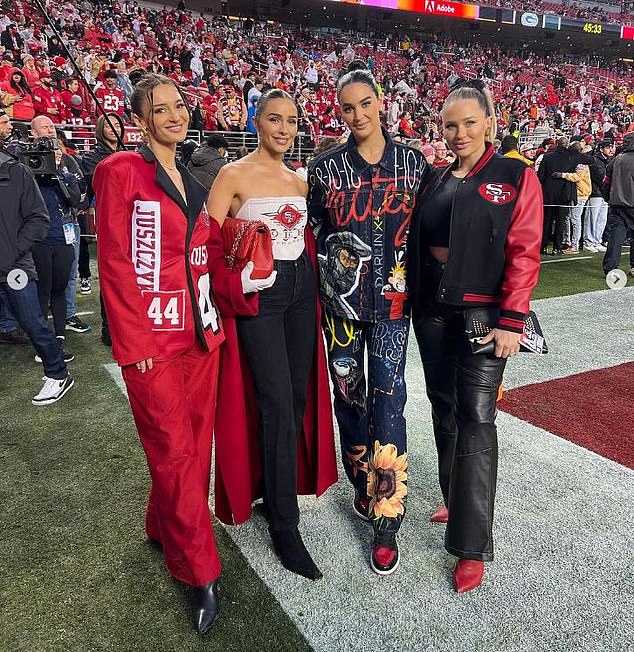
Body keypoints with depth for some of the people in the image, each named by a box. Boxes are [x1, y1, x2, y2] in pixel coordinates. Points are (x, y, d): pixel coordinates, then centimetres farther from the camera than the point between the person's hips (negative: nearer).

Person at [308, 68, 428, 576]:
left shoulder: (413, 162, 5)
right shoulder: (327, 167, 4)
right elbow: (314, 232, 8)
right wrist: (332, 271, -1)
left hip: (392, 296, -1)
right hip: (341, 296, 1)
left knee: (387, 398, -7)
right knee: (348, 393, 9)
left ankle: (386, 523, 4)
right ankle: (362, 488, 31)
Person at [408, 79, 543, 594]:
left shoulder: (517, 177, -1)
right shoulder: (437, 181, 13)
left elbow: (524, 253, -9)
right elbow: (417, 244, 13)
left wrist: (511, 320, -16)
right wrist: (414, 300, 4)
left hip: (484, 311, -5)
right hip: (433, 309, 5)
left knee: (475, 416, -6)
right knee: (443, 407, 12)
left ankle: (473, 545, 4)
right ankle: (457, 500, 33)